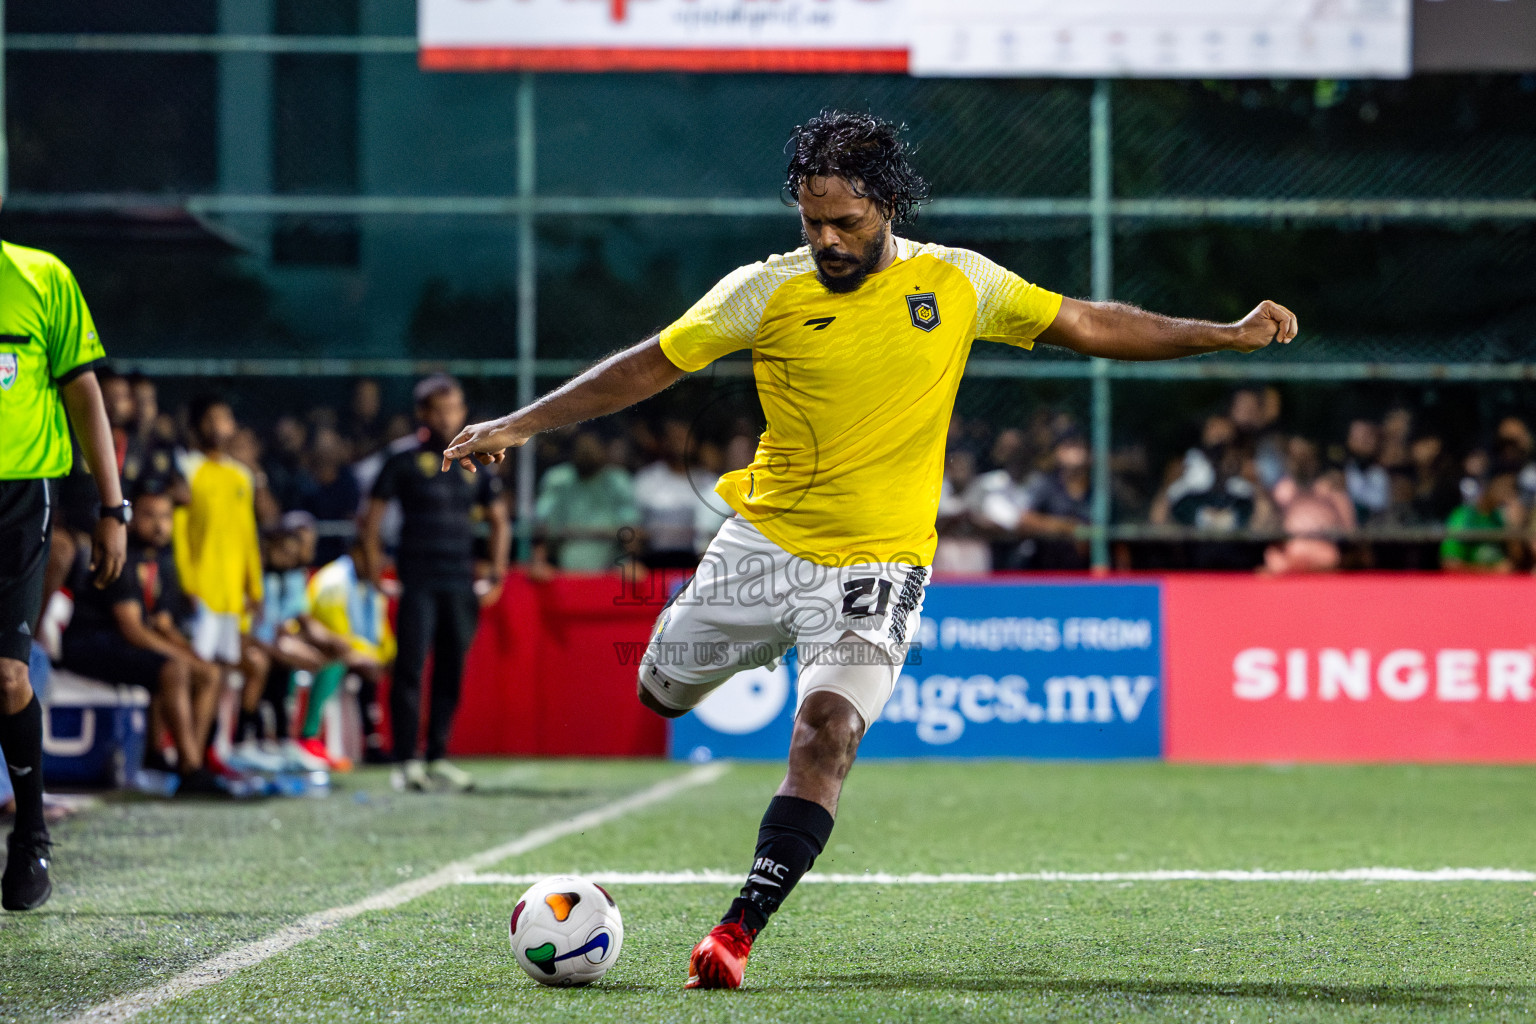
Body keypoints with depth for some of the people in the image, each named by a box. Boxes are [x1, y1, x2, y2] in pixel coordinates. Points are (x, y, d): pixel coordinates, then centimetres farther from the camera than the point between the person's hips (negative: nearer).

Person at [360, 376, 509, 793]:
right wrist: (375, 567, -7)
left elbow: (498, 519, 18)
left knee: (451, 674, 6)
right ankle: (406, 762, -9)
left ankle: (437, 758, 14)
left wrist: (497, 573, 9)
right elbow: (371, 519, 2)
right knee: (410, 670, -9)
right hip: (417, 583, -4)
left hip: (461, 586, 4)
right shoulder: (404, 464, 2)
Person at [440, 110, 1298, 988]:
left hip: (875, 562, -2)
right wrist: (521, 426, -4)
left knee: (827, 735, -21)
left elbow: (1090, 326, 7)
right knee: (663, 692, 14)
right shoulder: (767, 292, -6)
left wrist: (1229, 335, 3)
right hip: (764, 539, 2)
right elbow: (650, 365, 0)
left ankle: (738, 933, -22)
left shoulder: (958, 283, -3)